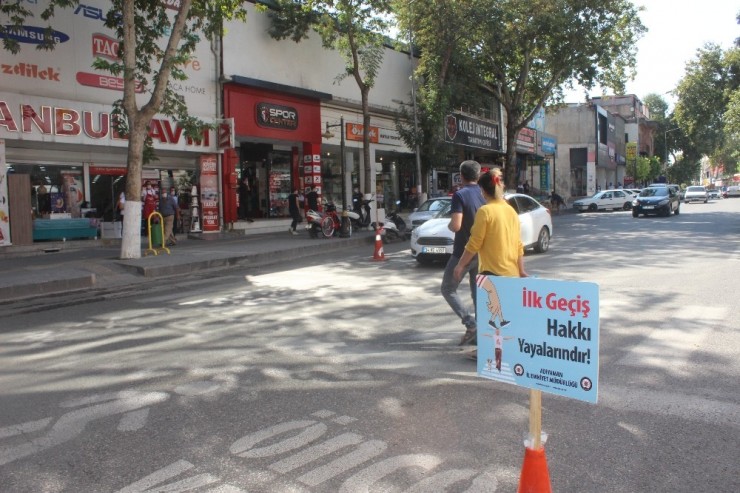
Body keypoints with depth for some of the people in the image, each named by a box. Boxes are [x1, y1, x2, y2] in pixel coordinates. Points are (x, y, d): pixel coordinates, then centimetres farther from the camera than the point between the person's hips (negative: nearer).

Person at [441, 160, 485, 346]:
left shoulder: (460, 195, -16)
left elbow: (456, 225, -24)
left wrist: (449, 225, -3)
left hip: (464, 252, -6)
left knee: (448, 289, 7)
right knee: (478, 292, 15)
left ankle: (471, 324, -7)